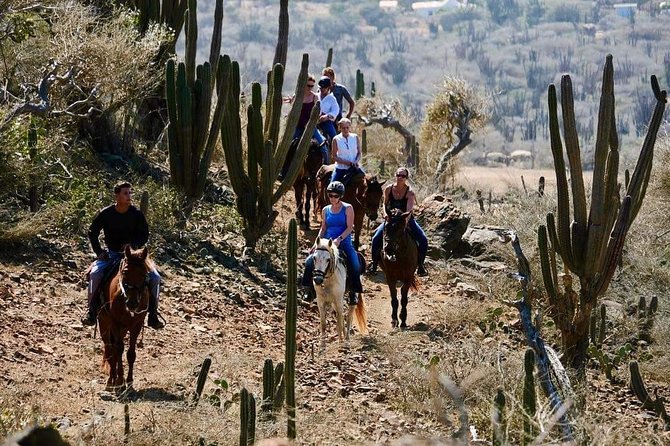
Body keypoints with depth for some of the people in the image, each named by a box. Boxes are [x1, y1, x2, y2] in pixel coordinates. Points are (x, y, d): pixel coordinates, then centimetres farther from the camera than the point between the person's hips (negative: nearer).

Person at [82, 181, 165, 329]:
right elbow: (92, 233, 4)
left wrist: (133, 245, -18)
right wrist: (99, 252, -7)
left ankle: (153, 315, -4)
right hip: (111, 254, -1)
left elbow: (145, 235, 1)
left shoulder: (137, 214, -6)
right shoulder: (106, 214, -8)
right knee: (95, 274, -27)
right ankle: (92, 312, -15)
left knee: (154, 277, -17)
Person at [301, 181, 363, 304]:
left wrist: (339, 239, -21)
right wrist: (317, 242, 0)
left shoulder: (347, 208, 0)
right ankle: (311, 288, 1)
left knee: (354, 266, -26)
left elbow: (350, 227, -7)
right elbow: (323, 228, 15)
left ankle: (353, 292, -11)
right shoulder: (326, 210, 12)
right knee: (310, 261, -15)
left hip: (344, 242, -4)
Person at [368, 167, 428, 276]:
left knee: (423, 240, -19)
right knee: (376, 238, -19)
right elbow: (385, 204, 8)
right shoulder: (389, 189, -7)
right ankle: (374, 263, -2)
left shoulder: (410, 192, -16)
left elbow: (409, 210, -27)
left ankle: (420, 265, -1)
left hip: (407, 220, -2)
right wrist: (385, 213, -15)